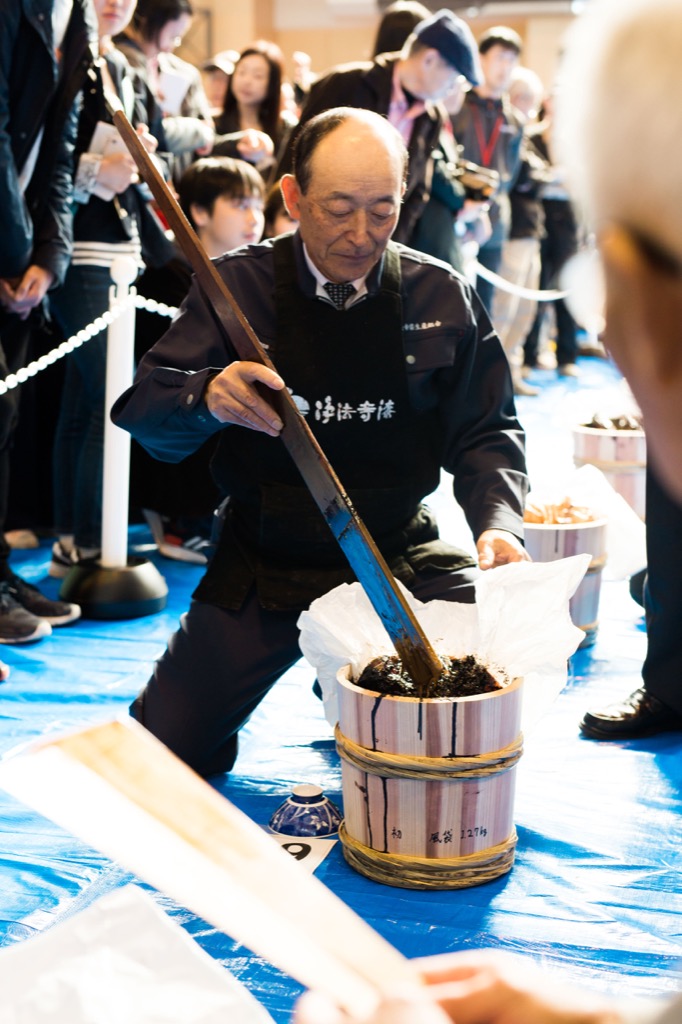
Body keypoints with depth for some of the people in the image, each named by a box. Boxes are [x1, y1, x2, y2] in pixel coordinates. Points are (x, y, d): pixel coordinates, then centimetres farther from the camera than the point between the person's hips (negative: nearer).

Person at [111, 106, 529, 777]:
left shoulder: (442, 297, -2)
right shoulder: (237, 286, -6)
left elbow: (485, 432, 3)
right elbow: (145, 410, -9)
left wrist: (498, 520, -17)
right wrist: (207, 397, -33)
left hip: (396, 557, 2)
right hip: (265, 564, -1)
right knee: (170, 751, -6)